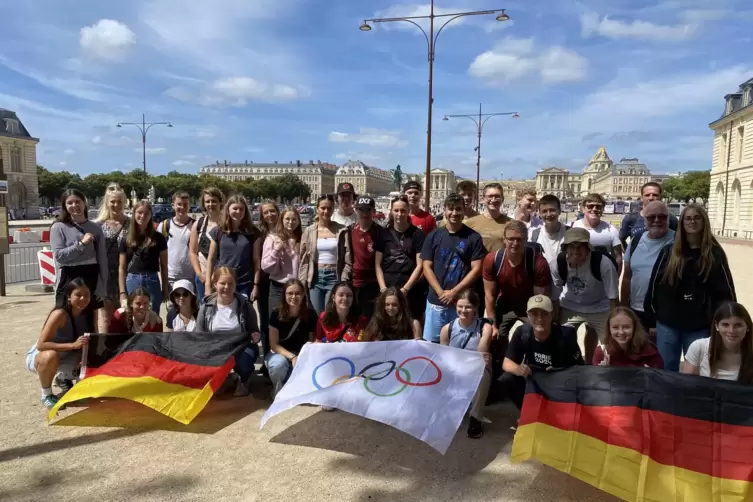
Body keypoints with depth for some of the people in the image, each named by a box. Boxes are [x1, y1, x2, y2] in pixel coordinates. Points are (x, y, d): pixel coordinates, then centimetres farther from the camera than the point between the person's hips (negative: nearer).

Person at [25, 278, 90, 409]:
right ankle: (46, 394, -11)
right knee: (51, 355, -38)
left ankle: (63, 378, 17)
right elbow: (41, 345, -33)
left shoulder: (87, 313, -12)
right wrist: (73, 345, -42)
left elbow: (89, 342, -2)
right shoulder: (60, 314, -29)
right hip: (38, 356, -5)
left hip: (64, 357, 6)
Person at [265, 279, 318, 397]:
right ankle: (277, 390, -2)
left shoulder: (310, 314, -10)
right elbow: (274, 344, -11)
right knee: (279, 364, -37)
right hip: (280, 352, -1)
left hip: (302, 354, 1)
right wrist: (292, 357, -25)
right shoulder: (277, 313, -14)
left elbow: (312, 342, -2)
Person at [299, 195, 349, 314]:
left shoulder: (342, 230, -1)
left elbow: (348, 259, -1)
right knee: (316, 315, 7)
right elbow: (304, 259, 6)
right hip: (315, 277, 2)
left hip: (334, 277, -2)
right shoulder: (309, 231, 4)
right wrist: (302, 283, 1)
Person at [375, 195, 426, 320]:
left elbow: (420, 265, -3)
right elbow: (378, 265, 8)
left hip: (411, 290, -2)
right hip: (388, 289, 2)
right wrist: (383, 288, -5)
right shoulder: (384, 234, 8)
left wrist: (405, 289, -10)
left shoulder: (417, 234, 1)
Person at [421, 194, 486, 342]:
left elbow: (476, 269, -6)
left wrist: (454, 292, -12)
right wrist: (441, 293, -9)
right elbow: (427, 267, 2)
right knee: (431, 343, 9)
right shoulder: (434, 236, 5)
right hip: (436, 301, 2)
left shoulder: (473, 237, -1)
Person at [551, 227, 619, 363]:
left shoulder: (603, 263, -31)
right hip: (569, 307, 1)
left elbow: (613, 298, -20)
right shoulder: (557, 264, -24)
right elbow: (554, 298, -12)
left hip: (599, 308, -1)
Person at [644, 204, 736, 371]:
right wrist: (651, 319, 2)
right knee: (667, 371, 12)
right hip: (667, 324, 1)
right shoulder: (668, 251, 2)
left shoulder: (715, 253, -1)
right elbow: (654, 285, 3)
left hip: (699, 328, -1)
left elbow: (725, 291, -2)